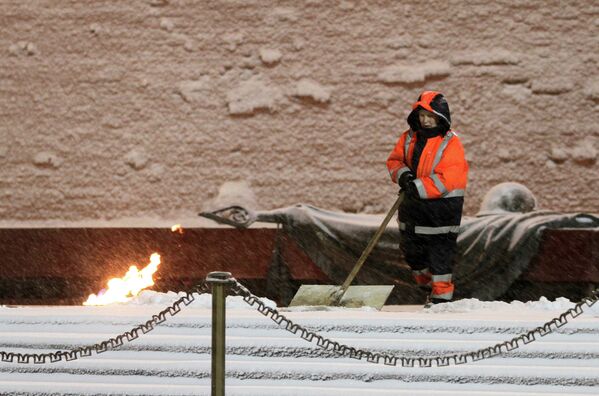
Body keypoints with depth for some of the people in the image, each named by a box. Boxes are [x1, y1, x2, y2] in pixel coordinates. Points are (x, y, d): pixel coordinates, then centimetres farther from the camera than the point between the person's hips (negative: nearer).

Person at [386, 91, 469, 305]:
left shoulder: (450, 143, -14)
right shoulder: (409, 138, 4)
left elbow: (446, 180, -21)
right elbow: (394, 159, 11)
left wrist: (418, 187, -25)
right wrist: (402, 174, -11)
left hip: (441, 207, -6)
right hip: (413, 206, 6)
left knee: (440, 252, -1)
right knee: (410, 247, 16)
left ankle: (441, 293, 9)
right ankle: (426, 282, 38)